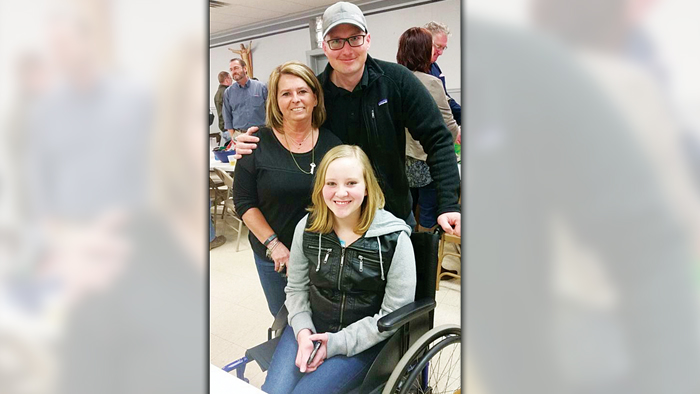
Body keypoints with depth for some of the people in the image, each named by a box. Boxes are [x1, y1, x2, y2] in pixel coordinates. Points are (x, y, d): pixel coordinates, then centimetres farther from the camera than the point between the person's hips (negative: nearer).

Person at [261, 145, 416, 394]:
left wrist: (336, 342, -16)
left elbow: (394, 315, -12)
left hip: (363, 340, -3)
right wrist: (303, 331, -11)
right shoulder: (307, 228, -3)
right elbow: (296, 289, 7)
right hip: (311, 328, 4)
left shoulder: (394, 239, -15)